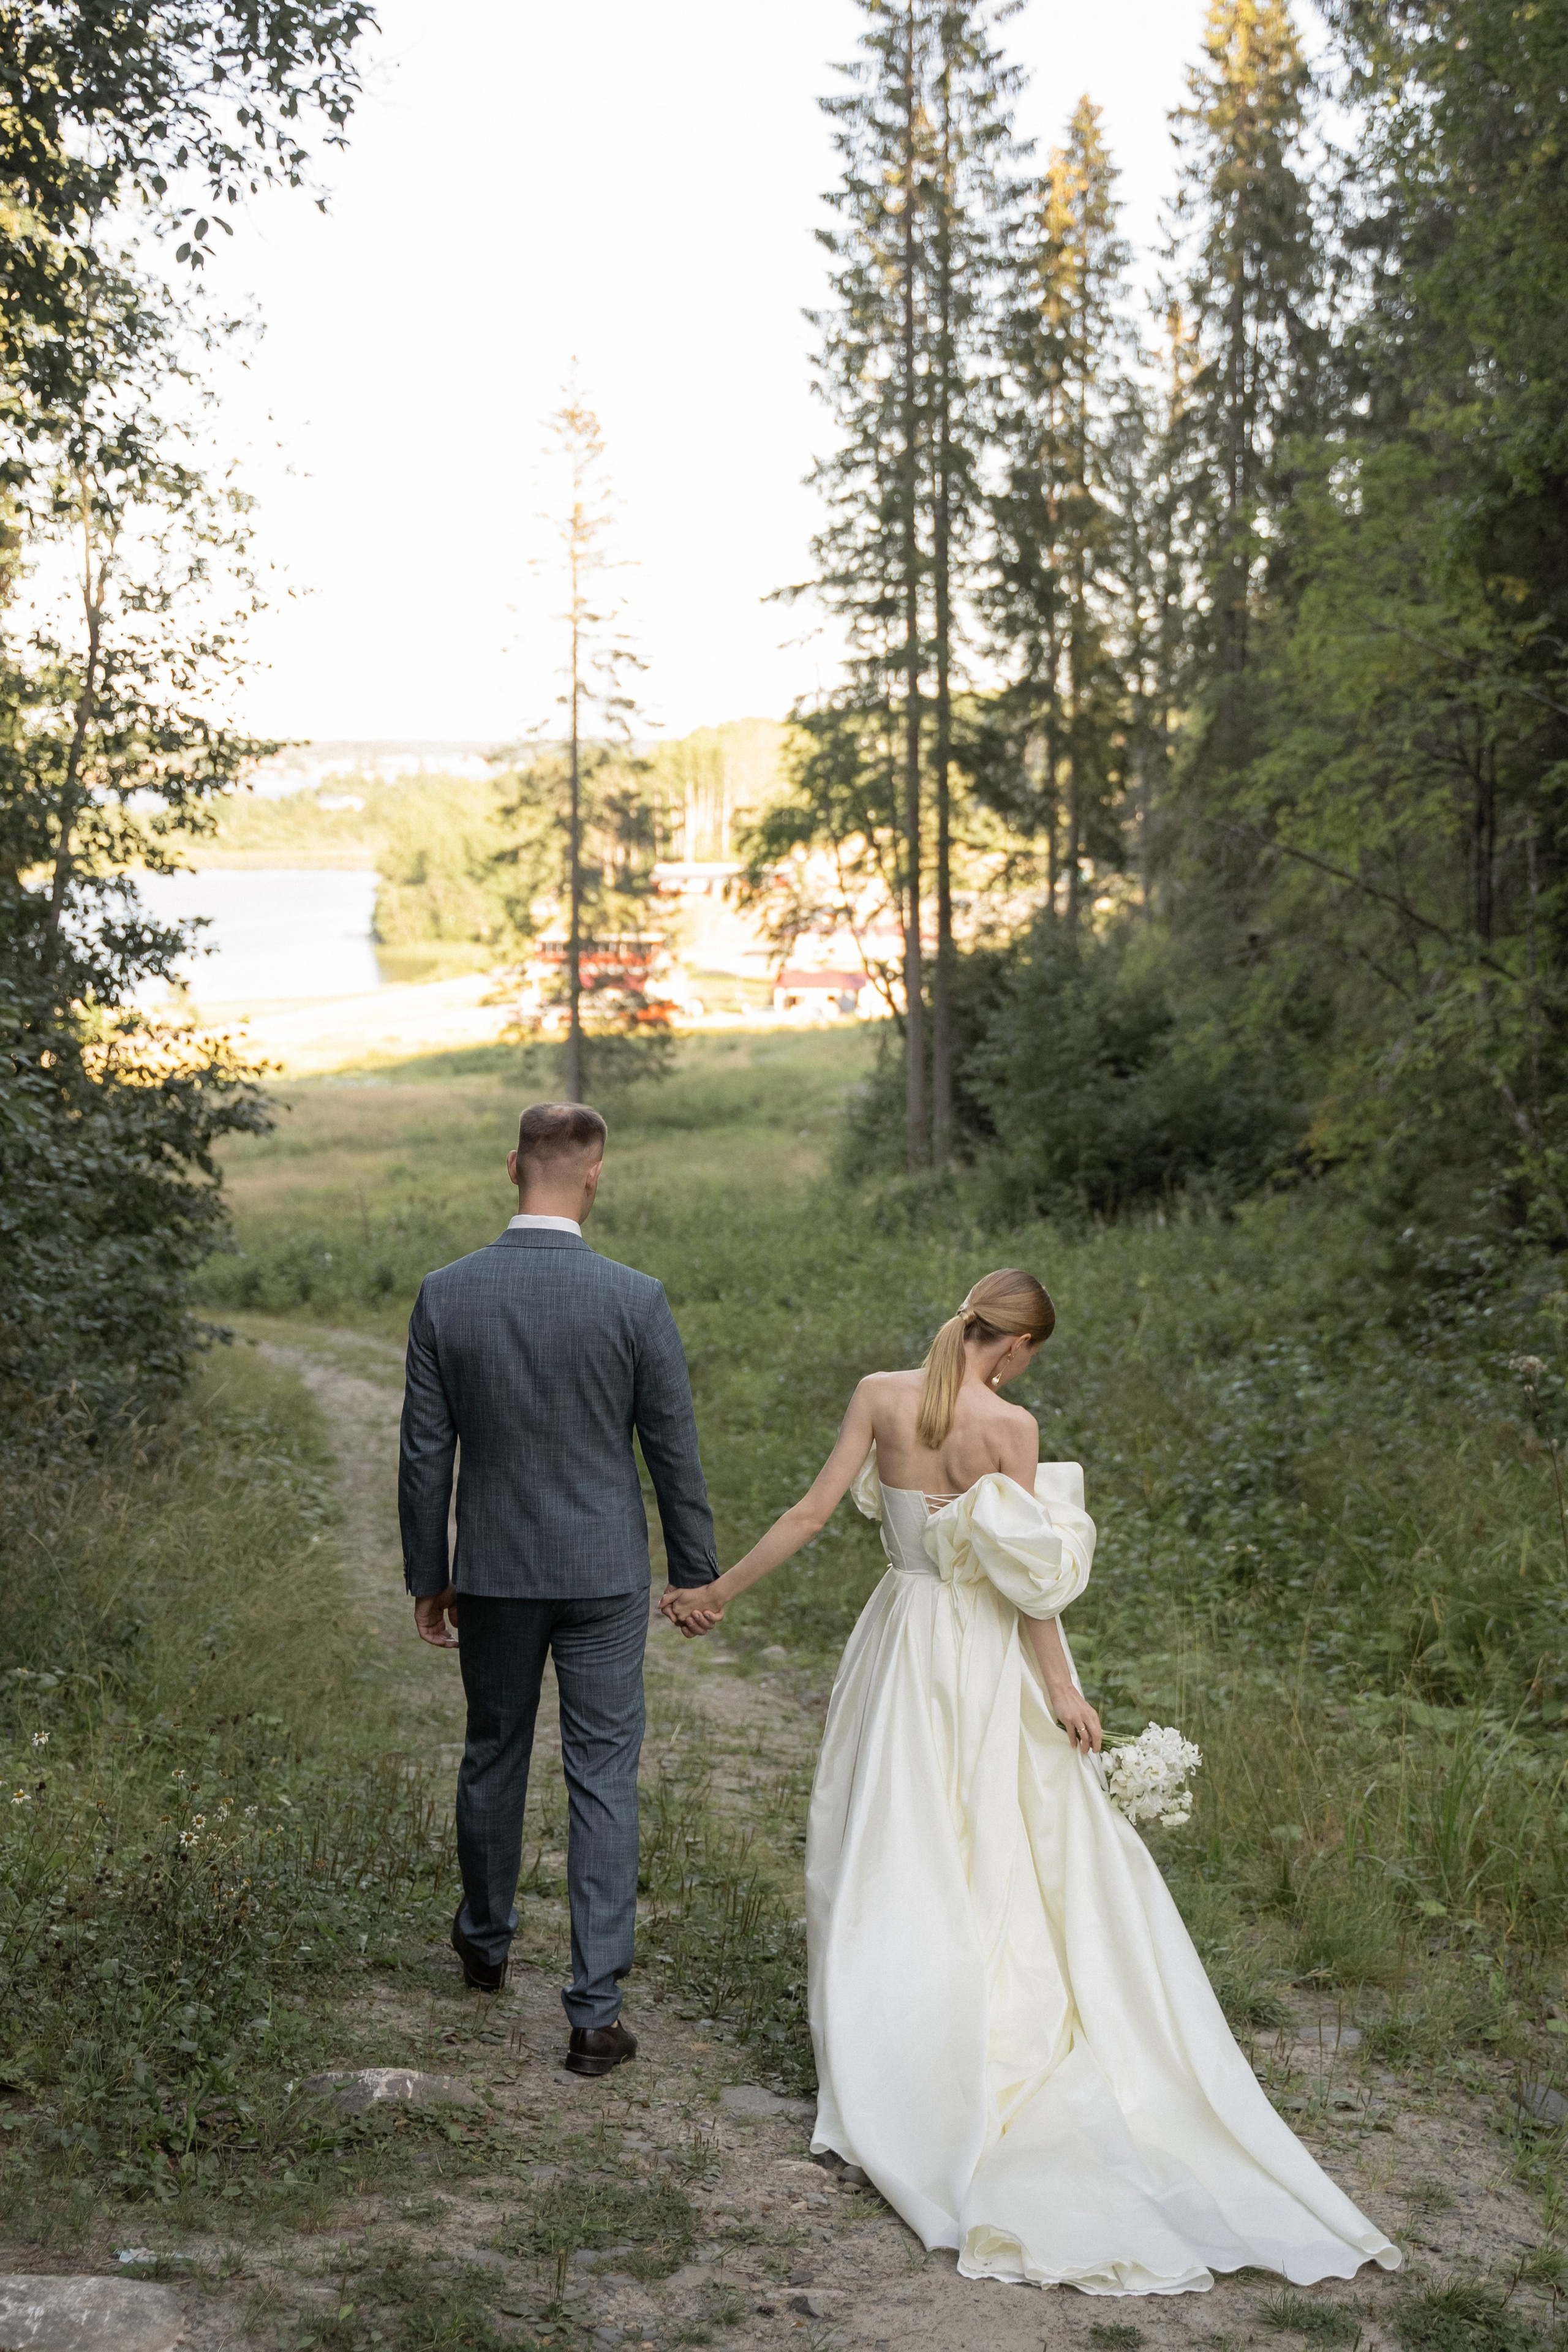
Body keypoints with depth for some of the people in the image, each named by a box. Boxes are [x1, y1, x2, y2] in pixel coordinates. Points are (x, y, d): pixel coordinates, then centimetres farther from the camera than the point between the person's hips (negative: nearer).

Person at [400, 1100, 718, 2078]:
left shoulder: (445, 1295, -7)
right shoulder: (635, 1300, -13)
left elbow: (425, 1455, -2)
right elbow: (675, 1452, -6)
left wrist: (428, 1578, 9)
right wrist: (697, 1571, 7)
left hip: (493, 1572, 2)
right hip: (603, 1575, -2)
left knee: (493, 1758, 22)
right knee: (604, 1782, 4)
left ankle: (487, 1943, 43)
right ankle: (596, 2012, 3)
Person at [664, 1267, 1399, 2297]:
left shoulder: (881, 1395, -6)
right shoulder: (1010, 1426, -15)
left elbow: (813, 1513, -5)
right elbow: (1027, 1578, -13)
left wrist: (719, 1590, 6)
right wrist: (1062, 1689, -5)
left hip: (903, 1644, 3)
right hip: (988, 1652, -3)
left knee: (891, 1855, 11)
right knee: (1015, 1851, 10)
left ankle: (897, 2080, 16)